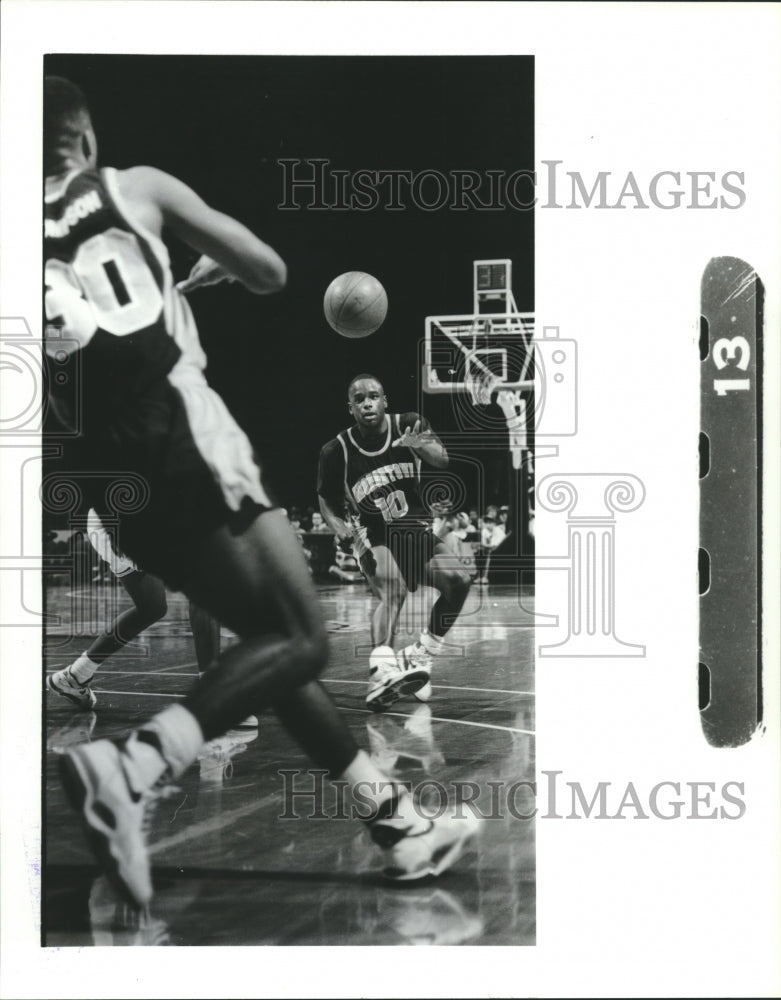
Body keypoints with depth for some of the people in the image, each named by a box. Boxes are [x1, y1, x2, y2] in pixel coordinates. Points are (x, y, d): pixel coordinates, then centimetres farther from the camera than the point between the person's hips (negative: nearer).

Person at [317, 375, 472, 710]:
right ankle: (381, 672, -50)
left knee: (458, 581, -17)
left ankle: (419, 657, -1)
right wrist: (341, 528, -18)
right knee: (392, 590, -31)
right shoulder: (336, 452, -10)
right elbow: (327, 502, 3)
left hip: (417, 530, 4)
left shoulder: (408, 424, -5)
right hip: (373, 538, -3)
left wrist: (418, 444, -43)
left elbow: (442, 460, -21)